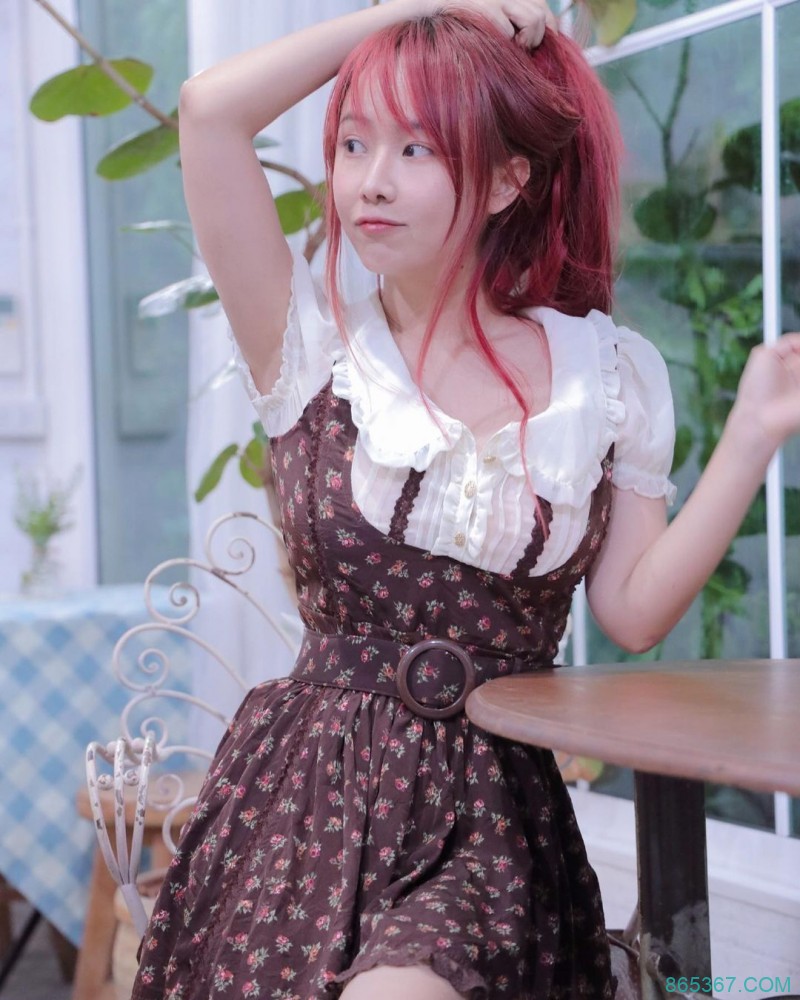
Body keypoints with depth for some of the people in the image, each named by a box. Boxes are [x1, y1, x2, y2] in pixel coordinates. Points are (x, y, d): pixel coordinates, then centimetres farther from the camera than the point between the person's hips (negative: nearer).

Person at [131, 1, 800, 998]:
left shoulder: (608, 375, 5)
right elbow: (211, 108, -10)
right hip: (312, 792, 0)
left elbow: (634, 609, 2)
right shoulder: (312, 346, 1)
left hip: (490, 812, 0)